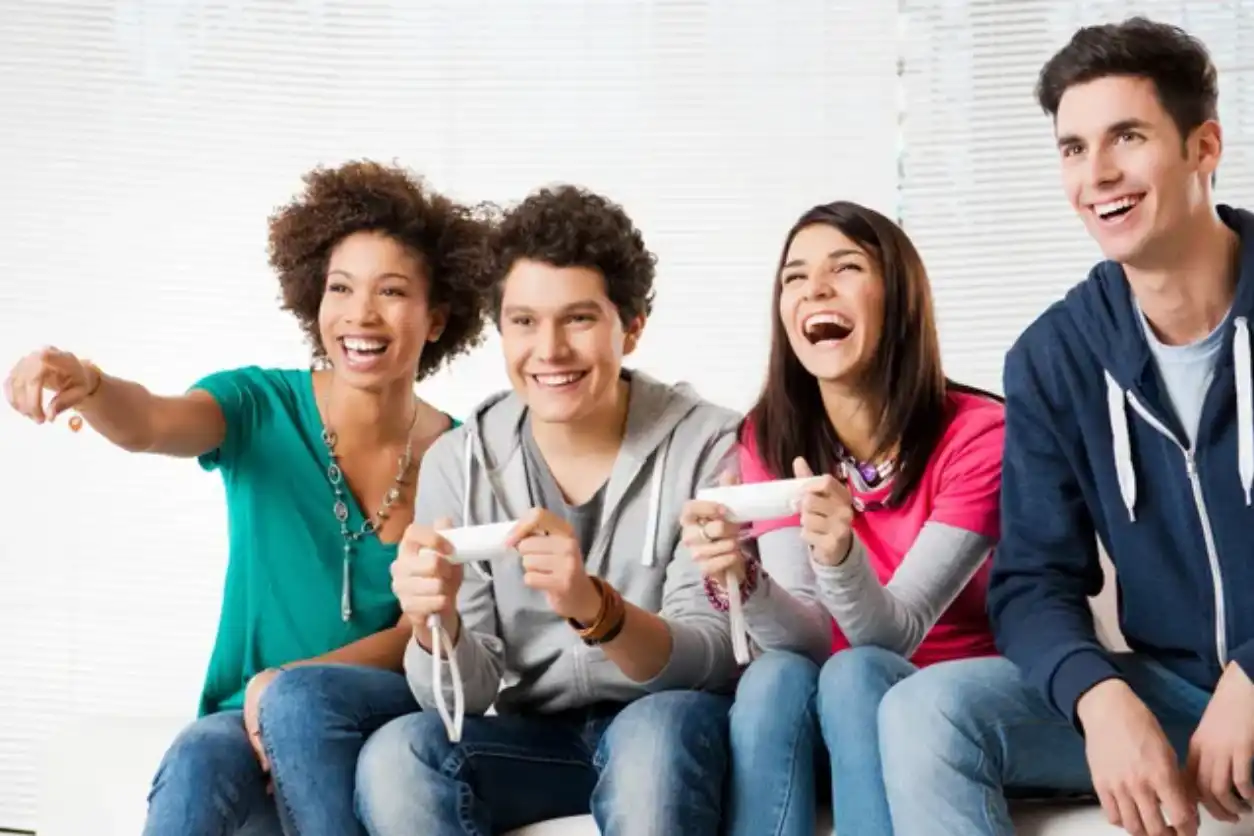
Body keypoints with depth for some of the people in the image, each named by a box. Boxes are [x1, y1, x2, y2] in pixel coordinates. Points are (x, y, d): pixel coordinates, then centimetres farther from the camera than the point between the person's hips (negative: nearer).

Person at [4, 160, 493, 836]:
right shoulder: (263, 406, -2)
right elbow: (149, 425, -23)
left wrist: (291, 682, -21)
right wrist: (85, 385, -47)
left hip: (396, 721, 0)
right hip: (253, 721, 1)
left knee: (296, 699, -34)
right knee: (197, 759, -34)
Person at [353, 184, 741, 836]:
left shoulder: (707, 445, -11)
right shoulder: (458, 464, -3)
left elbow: (714, 659, -18)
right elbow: (467, 693, -6)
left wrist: (593, 607, -38)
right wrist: (437, 626, -30)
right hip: (533, 739, 3)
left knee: (657, 730, -36)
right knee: (396, 757, -26)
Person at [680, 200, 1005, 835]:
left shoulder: (978, 433, -15)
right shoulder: (770, 437, -4)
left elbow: (892, 634, -20)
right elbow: (806, 638, -13)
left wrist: (840, 556, -41)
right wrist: (739, 580, -34)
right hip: (842, 711, 3)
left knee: (854, 673, -32)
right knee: (774, 677, -29)